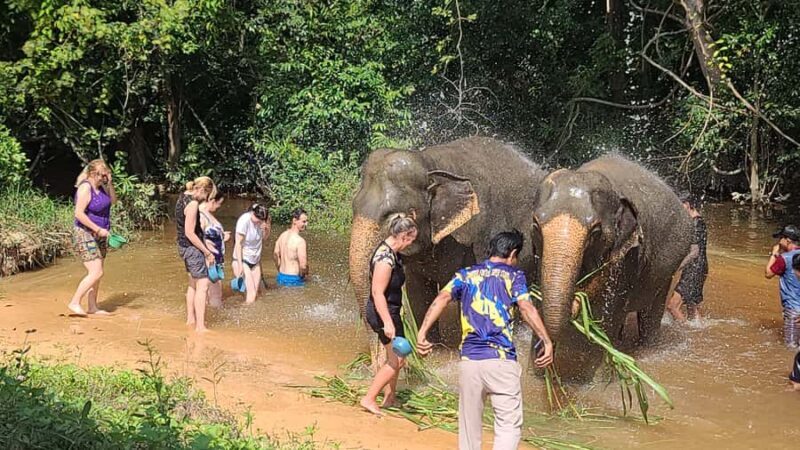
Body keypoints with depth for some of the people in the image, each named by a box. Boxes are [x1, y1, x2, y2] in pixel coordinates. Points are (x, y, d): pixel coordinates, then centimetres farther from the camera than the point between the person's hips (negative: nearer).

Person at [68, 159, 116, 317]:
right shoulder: (85, 188, -19)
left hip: (99, 235, 9)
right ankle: (74, 303, -7)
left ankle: (92, 307, 18)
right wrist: (98, 229, -22)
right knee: (96, 273, -14)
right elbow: (79, 213, -24)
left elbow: (113, 201, 12)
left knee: (97, 273, 11)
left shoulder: (100, 186, 6)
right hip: (85, 235, -9)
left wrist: (109, 183, -2)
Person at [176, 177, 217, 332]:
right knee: (202, 285, -8)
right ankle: (200, 326, -11)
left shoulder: (183, 196, 7)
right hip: (192, 247, -10)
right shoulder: (193, 204, -22)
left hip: (184, 246, 10)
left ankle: (190, 318, 33)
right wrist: (207, 252, -18)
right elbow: (190, 233, -23)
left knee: (193, 283, 22)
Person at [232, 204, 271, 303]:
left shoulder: (261, 220, -6)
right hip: (243, 260, -5)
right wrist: (239, 264, -18)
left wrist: (268, 227, -13)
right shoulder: (244, 220, -21)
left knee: (255, 294, 0)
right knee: (251, 294, -14)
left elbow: (264, 237, 8)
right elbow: (238, 243, -17)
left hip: (255, 261, 6)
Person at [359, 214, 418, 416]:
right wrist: (387, 323, -29)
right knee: (397, 360, -5)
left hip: (390, 311, 10)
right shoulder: (386, 258, -25)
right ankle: (369, 399, 1)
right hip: (384, 312, -10)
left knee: (395, 358, 19)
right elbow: (377, 292, -27)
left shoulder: (392, 252, 5)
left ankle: (390, 398, 30)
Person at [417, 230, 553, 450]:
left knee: (469, 424, 14)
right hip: (501, 360, -4)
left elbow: (442, 298, -2)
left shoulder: (466, 275, 15)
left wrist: (422, 333, -9)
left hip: (469, 360, 4)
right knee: (509, 425, -2)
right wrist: (547, 342, -15)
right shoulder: (514, 275, 6)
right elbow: (527, 308, -11)